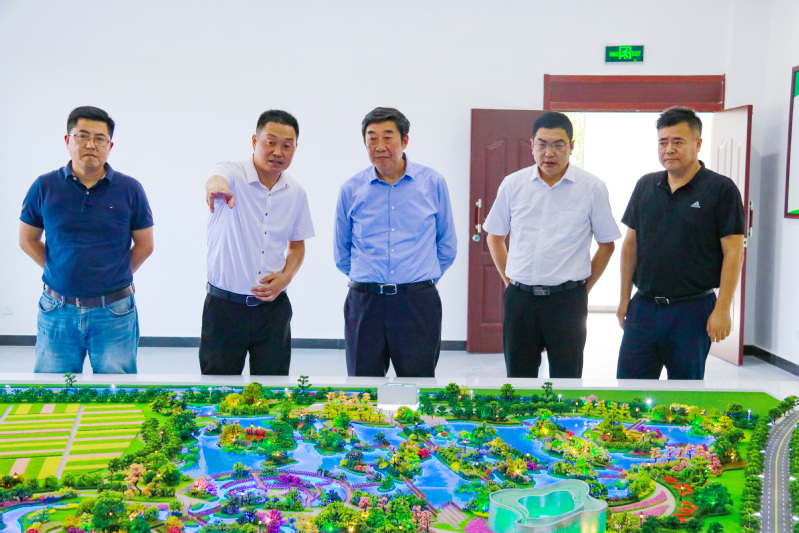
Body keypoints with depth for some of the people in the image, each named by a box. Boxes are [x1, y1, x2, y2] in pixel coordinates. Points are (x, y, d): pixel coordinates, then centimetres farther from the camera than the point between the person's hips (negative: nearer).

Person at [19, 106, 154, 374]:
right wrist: (60, 272, 6)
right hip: (58, 310, 1)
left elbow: (144, 245, 6)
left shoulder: (129, 189, -2)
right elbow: (28, 240, 10)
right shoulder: (45, 187, 0)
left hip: (114, 311, -1)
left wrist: (114, 276, 5)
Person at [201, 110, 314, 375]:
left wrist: (286, 276, -3)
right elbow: (218, 178, -34)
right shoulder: (233, 174, -9)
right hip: (224, 305, -3)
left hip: (273, 306, 3)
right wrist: (216, 185, -59)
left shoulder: (296, 193, 5)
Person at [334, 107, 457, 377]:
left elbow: (447, 246, 12)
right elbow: (341, 253, 16)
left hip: (418, 303, -1)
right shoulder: (351, 190, 5)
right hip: (364, 304, 1)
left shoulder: (432, 183, 3)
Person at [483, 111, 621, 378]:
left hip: (567, 299, -2)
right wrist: (510, 281, 10)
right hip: (519, 297, 2)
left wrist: (584, 288, 4)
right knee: (518, 377, 12)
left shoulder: (592, 188, -2)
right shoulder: (512, 184, 4)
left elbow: (606, 244, 6)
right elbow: (494, 237, 15)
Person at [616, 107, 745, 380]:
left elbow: (733, 253, -9)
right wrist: (625, 299, 8)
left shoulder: (721, 189, -6)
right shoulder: (645, 186, 7)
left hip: (692, 310, -4)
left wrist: (722, 309, -14)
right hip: (644, 306, 4)